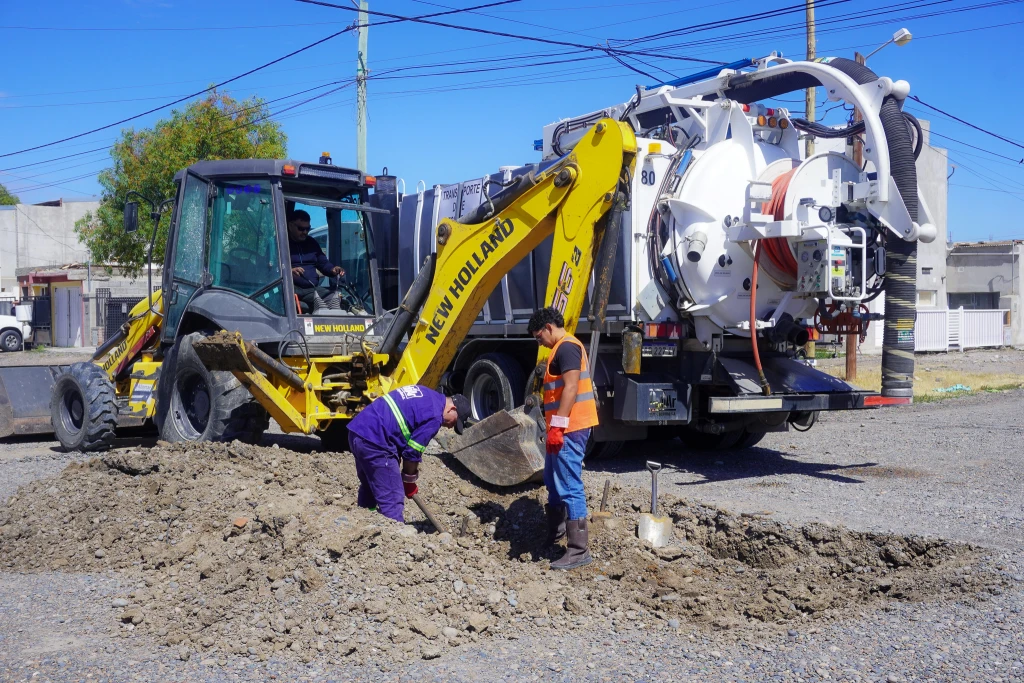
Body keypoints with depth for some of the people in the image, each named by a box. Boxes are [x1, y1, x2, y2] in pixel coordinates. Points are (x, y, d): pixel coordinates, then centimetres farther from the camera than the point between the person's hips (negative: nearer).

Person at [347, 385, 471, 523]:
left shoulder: (426, 394, 17)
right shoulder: (434, 417, -10)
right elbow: (412, 452, -8)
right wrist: (409, 482, 8)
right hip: (374, 442, -10)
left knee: (370, 487, 26)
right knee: (392, 500, -4)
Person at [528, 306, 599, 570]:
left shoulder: (566, 347, -13)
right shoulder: (564, 348, 20)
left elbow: (571, 387, -23)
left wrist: (557, 426, -25)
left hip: (570, 428, -11)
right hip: (565, 427, 11)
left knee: (569, 486, -11)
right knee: (553, 480, 23)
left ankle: (579, 551, -8)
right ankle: (554, 533, 41)